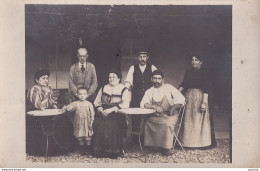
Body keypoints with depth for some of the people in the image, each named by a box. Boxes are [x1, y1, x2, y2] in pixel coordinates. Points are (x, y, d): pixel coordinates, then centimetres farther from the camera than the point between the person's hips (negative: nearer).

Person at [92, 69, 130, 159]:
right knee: (98, 124, -26)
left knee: (112, 126, -32)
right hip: (103, 114, 3)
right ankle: (100, 151, -13)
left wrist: (111, 109, -17)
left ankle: (113, 152, -16)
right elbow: (97, 102, 16)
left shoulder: (124, 90, 5)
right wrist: (101, 110, -5)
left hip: (117, 114, -3)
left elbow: (125, 104, -9)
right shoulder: (103, 88, 20)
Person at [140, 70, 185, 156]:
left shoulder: (169, 88, 4)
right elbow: (143, 104, -4)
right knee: (147, 122, -27)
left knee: (167, 123, -33)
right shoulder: (149, 91, 11)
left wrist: (173, 108, -15)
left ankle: (167, 147, -20)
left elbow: (181, 99, -3)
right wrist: (154, 106, -21)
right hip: (156, 115, 3)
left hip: (170, 114, -2)